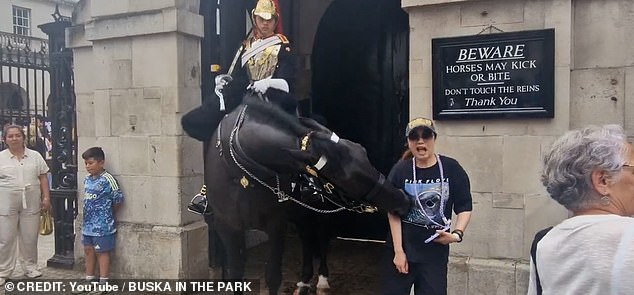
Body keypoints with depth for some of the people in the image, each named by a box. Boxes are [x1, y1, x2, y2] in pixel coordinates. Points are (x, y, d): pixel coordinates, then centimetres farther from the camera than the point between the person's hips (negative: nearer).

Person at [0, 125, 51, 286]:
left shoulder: (35, 156, 6)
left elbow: (43, 178, 8)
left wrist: (46, 197, 1)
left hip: (31, 204, 2)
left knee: (30, 237, 10)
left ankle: (30, 266, 24)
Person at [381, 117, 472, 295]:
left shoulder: (451, 169, -5)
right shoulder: (400, 170, -6)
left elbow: (464, 208, 1)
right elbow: (393, 213, -5)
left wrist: (457, 234, -16)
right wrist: (398, 251, -8)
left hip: (435, 253, 0)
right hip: (402, 249, 0)